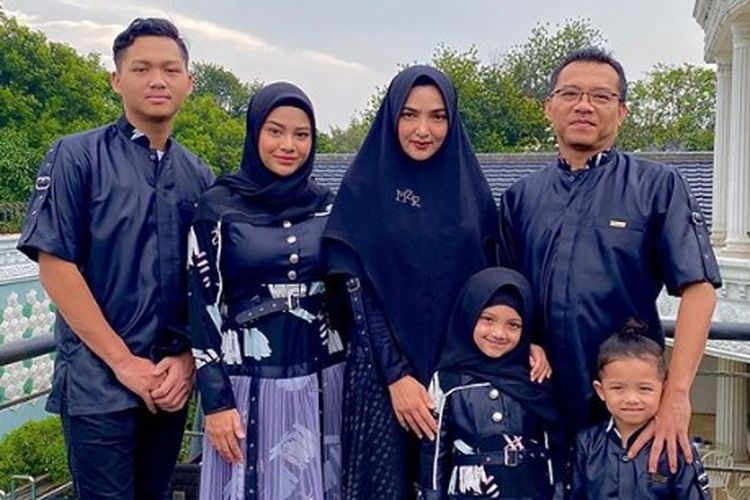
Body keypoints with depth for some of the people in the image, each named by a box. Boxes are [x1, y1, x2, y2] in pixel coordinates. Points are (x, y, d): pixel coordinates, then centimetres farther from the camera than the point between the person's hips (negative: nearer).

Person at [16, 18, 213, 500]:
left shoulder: (199, 176, 8)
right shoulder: (76, 157, -5)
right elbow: (55, 265, -11)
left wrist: (187, 360, -4)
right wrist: (123, 361, -13)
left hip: (171, 381, 4)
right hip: (98, 381, -4)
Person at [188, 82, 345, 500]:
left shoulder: (327, 206, 5)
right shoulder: (218, 206, -5)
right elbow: (202, 305, -6)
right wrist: (216, 400, -10)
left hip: (321, 382, 3)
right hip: (249, 382, -3)